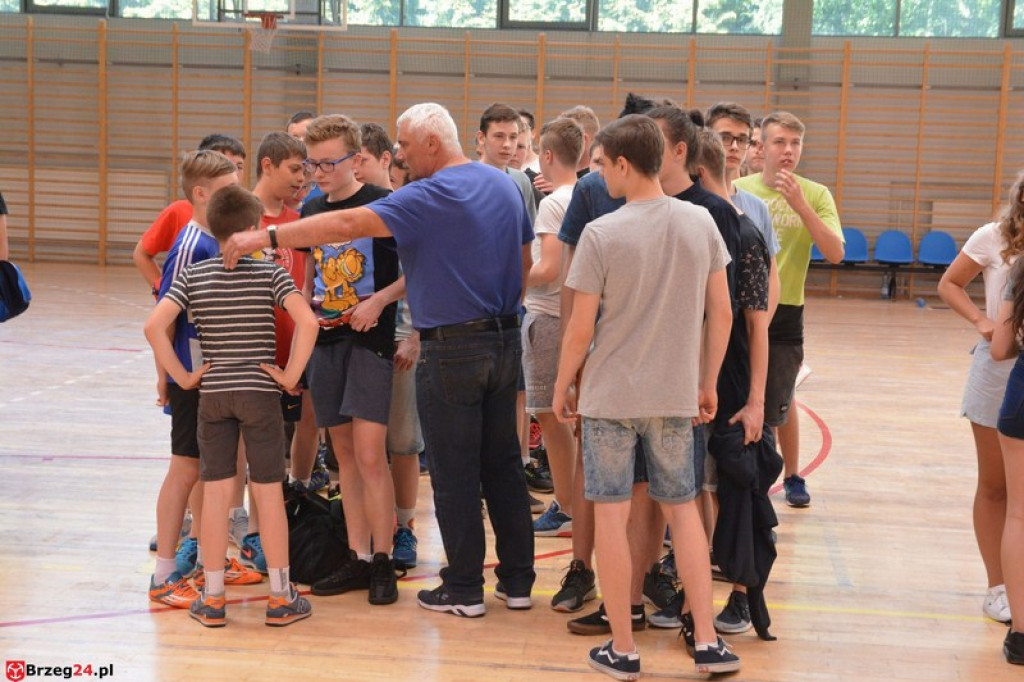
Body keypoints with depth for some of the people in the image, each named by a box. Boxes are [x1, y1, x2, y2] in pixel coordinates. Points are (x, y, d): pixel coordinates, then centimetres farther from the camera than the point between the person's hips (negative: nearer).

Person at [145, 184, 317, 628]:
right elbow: (307, 322, -20)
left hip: (212, 393, 2)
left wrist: (182, 376, -1)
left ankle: (213, 599, 11)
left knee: (216, 492, 6)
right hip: (260, 392, -2)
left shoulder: (192, 276, 0)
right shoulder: (270, 274, -6)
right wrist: (291, 375, -10)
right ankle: (280, 597, 10)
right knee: (269, 492, 3)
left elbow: (154, 326, -9)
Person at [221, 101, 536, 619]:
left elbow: (348, 225, -23)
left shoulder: (430, 195, -16)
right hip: (506, 341, 8)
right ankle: (517, 580, 20)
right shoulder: (504, 184, 8)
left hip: (452, 350, -8)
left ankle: (464, 589, 10)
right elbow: (526, 259, 16)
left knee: (454, 473, 3)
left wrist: (265, 238, -22)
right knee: (504, 464, 14)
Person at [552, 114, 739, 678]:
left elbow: (580, 329, -10)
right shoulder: (701, 223, -1)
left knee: (611, 514, 6)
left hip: (610, 396, -4)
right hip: (675, 396, 4)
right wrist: (707, 384, 15)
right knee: (682, 509, 15)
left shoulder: (602, 234, -13)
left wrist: (561, 388, 5)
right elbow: (721, 314, 3)